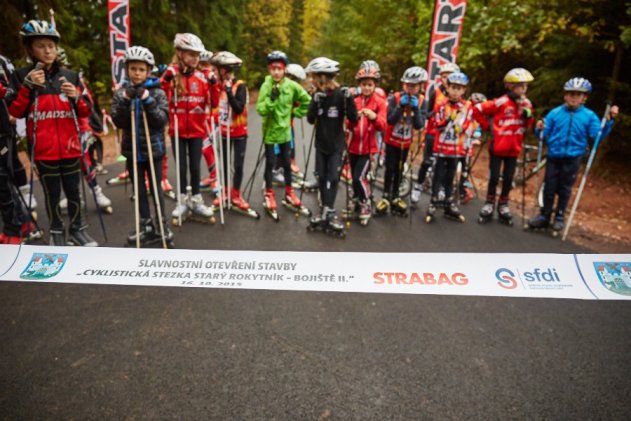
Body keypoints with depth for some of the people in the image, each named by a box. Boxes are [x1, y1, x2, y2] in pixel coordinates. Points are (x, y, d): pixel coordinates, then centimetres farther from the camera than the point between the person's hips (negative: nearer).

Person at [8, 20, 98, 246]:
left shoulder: (70, 76, 7)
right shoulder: (22, 76, 2)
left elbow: (84, 112, 7)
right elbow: (15, 112, -4)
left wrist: (76, 97, -13)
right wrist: (28, 86, -14)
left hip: (70, 146, 2)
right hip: (43, 149, -1)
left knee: (73, 191, 9)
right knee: (52, 193, 7)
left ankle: (78, 230, 23)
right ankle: (56, 232, 21)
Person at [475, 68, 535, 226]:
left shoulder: (526, 103, 4)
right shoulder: (501, 102, -14)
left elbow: (528, 125, 12)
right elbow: (478, 109, -12)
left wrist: (528, 116, -11)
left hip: (514, 148, 4)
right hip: (497, 147, -4)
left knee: (508, 178, 9)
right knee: (494, 177, 3)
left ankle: (503, 205, 23)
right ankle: (489, 203, 19)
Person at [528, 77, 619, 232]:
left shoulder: (589, 116, 0)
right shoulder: (555, 113, 0)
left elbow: (598, 136, -4)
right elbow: (545, 135, 2)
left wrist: (609, 121, -14)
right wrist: (540, 129, -19)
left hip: (572, 159, 0)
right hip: (554, 157, 1)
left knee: (565, 189, 8)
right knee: (549, 188, 5)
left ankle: (560, 216, 20)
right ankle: (545, 215, 16)